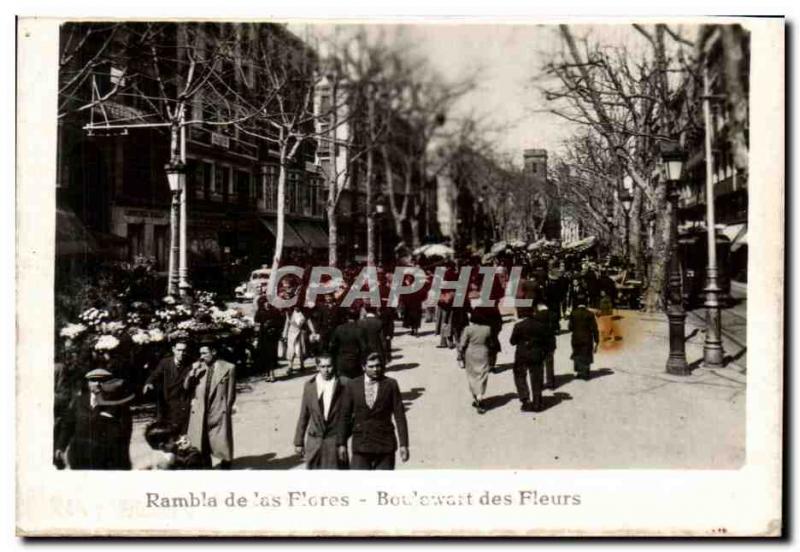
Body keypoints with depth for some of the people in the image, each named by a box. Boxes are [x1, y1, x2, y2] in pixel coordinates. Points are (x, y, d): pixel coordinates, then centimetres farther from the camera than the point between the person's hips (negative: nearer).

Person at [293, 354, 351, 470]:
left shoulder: (342, 385, -6)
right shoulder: (309, 386, 2)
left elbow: (346, 416, -4)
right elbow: (303, 416, 7)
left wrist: (342, 443, -6)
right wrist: (299, 442, 6)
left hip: (335, 441, -2)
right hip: (314, 441, 2)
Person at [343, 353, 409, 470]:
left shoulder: (390, 384, -1)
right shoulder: (353, 385, 1)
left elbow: (399, 415, -2)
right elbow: (346, 415, 6)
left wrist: (403, 444, -6)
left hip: (385, 445, 0)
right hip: (361, 445, 0)